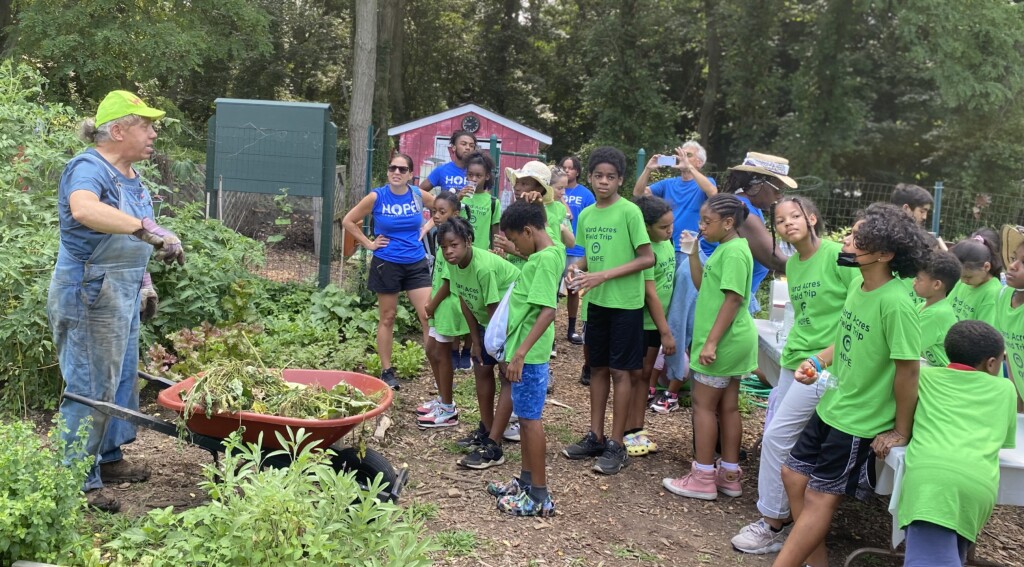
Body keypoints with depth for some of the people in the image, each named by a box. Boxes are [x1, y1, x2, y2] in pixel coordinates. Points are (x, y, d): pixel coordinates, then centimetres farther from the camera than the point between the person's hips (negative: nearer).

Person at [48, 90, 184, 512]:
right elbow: (83, 209, -41)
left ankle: (108, 458, 33)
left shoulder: (130, 175, 12)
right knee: (90, 386, -3)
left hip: (123, 293, 10)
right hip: (90, 295, -10)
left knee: (121, 377, 18)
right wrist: (149, 230, -46)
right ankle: (79, 481, 8)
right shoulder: (89, 168, -17)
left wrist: (145, 283, 20)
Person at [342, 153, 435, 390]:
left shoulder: (419, 195, -2)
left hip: (416, 264, 2)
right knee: (387, 318, 8)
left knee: (429, 316, -5)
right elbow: (348, 221, 1)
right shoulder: (377, 197, -7)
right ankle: (387, 372, 19)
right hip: (387, 265, -2)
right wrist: (368, 243, -3)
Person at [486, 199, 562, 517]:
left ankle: (540, 495, 6)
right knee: (525, 416, 17)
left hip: (529, 354, -10)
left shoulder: (546, 258, -18)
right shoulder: (541, 255, 12)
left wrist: (520, 352, -28)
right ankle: (527, 480, 29)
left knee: (530, 418, -2)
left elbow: (548, 311, -26)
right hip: (523, 350, 10)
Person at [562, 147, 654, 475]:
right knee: (598, 368, 13)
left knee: (620, 371, 1)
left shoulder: (629, 211, -12)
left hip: (625, 303, -6)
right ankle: (595, 437, 23)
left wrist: (604, 276, -21)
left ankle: (617, 446, 10)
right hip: (596, 301, 6)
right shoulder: (586, 215, 7)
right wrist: (579, 269, -5)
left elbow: (647, 258, -15)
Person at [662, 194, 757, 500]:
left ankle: (703, 478, 5)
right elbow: (703, 287, 16)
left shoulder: (734, 251, -18)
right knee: (727, 406, 13)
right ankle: (729, 475, 21)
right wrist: (693, 253, 6)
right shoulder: (725, 248, 13)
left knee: (703, 404, -2)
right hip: (730, 341, 10)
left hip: (725, 341, -10)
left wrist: (711, 342, -24)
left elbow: (733, 300, -23)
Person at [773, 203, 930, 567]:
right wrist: (818, 361, -2)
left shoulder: (895, 302, -27)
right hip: (831, 407, 9)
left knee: (820, 497, 2)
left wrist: (900, 431, -13)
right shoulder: (858, 284, -1)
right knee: (794, 476, 15)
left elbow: (908, 370, -21)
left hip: (861, 422, -9)